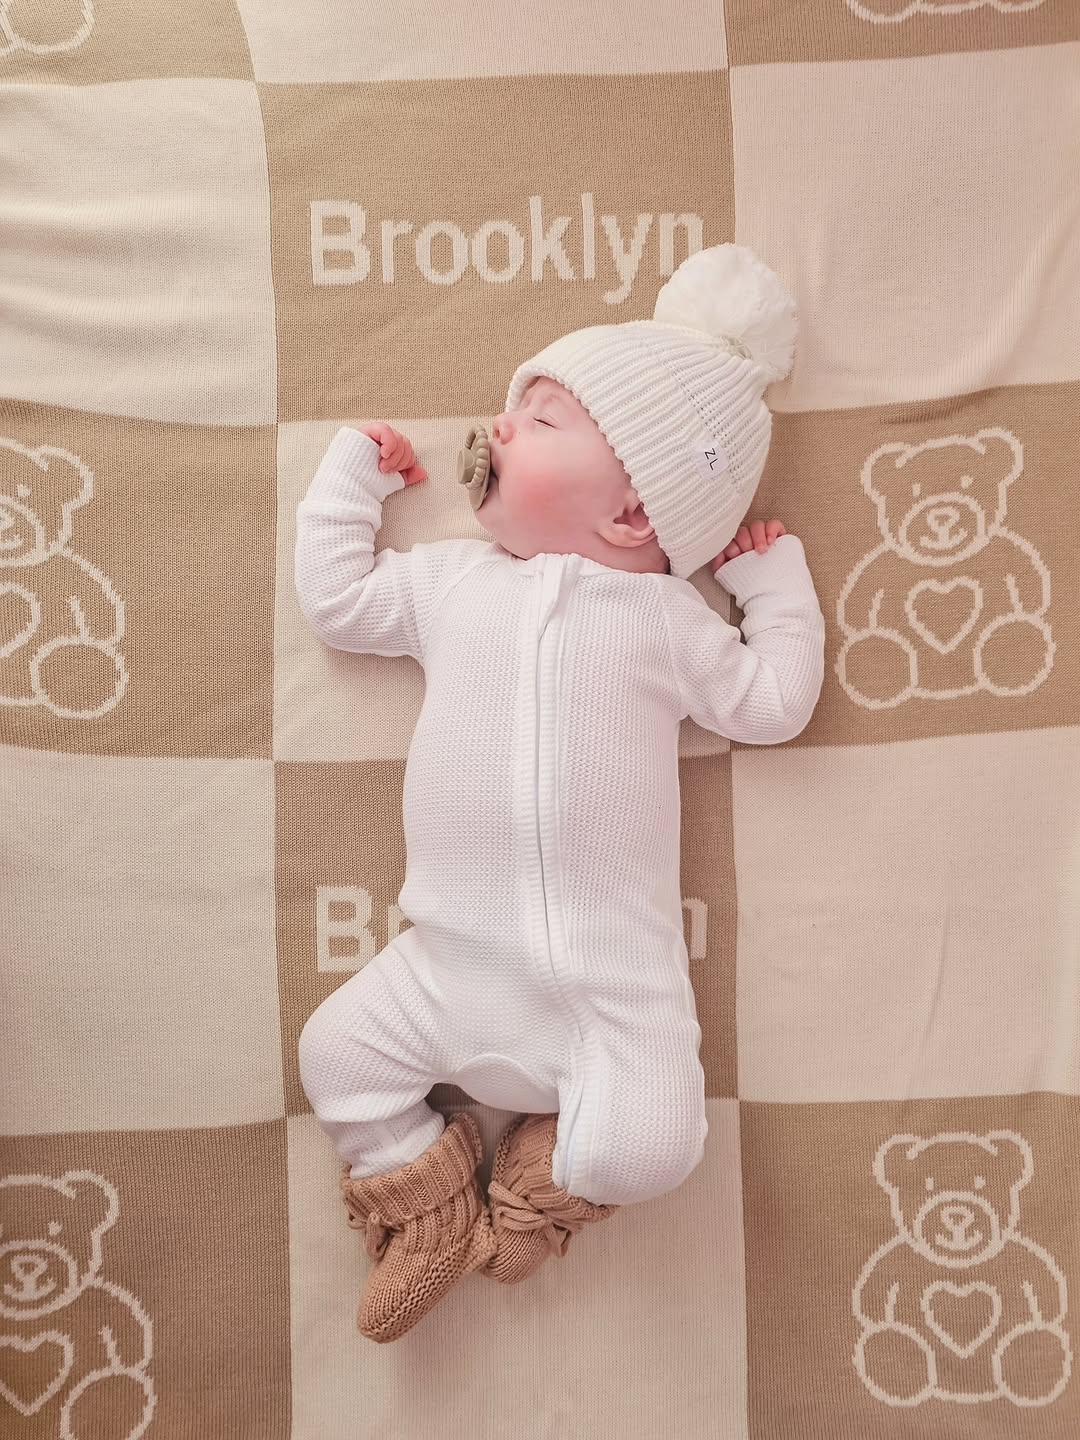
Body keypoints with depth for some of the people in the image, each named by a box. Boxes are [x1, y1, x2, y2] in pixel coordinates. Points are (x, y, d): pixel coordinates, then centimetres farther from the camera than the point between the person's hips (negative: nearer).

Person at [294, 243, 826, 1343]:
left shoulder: (666, 616, 4)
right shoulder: (450, 579, 10)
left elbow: (771, 704, 9)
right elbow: (333, 600, 19)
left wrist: (776, 583, 10)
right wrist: (350, 473, 23)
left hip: (617, 976, -2)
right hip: (453, 962, 3)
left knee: (650, 1144, -14)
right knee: (333, 1055, -3)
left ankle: (553, 1171, 21)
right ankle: (429, 1206, 22)